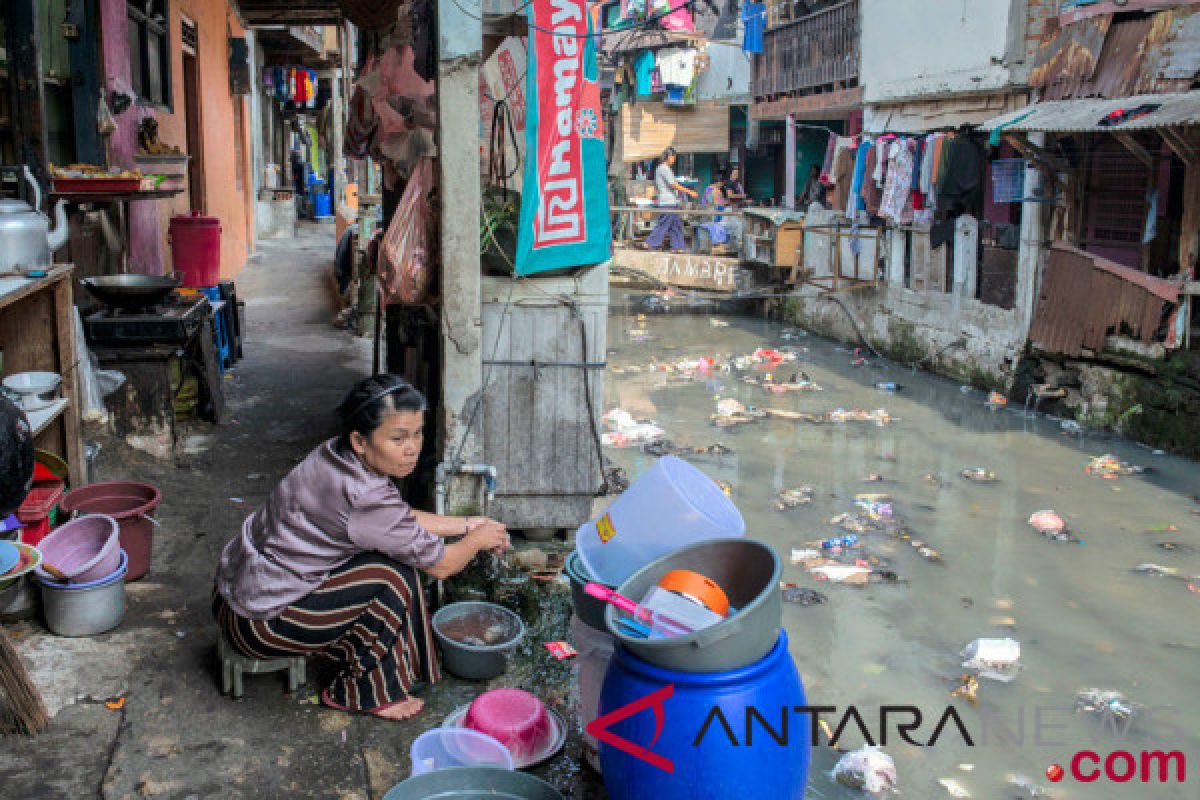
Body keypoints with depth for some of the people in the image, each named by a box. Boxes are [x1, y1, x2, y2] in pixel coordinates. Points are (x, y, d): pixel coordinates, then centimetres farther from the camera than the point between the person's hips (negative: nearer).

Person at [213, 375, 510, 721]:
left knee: (398, 549, 8)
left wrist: (468, 523, 12)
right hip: (257, 622, -9)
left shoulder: (337, 456, -3)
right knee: (395, 575, -14)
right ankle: (362, 693, 3)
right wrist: (479, 538, 2)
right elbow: (441, 565, -17)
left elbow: (402, 519, 14)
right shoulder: (363, 497, -30)